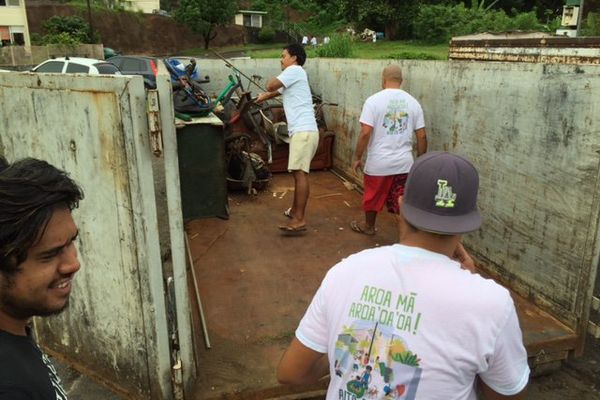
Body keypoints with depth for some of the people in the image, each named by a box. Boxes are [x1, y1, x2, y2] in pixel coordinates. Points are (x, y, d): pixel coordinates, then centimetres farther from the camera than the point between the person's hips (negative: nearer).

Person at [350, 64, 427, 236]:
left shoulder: (374, 100, -9)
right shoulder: (413, 102, 3)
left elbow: (365, 132, -15)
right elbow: (422, 136, 3)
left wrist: (357, 158, -4)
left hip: (378, 162, -2)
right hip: (404, 162, 3)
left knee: (372, 197, 19)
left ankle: (369, 227, 39)